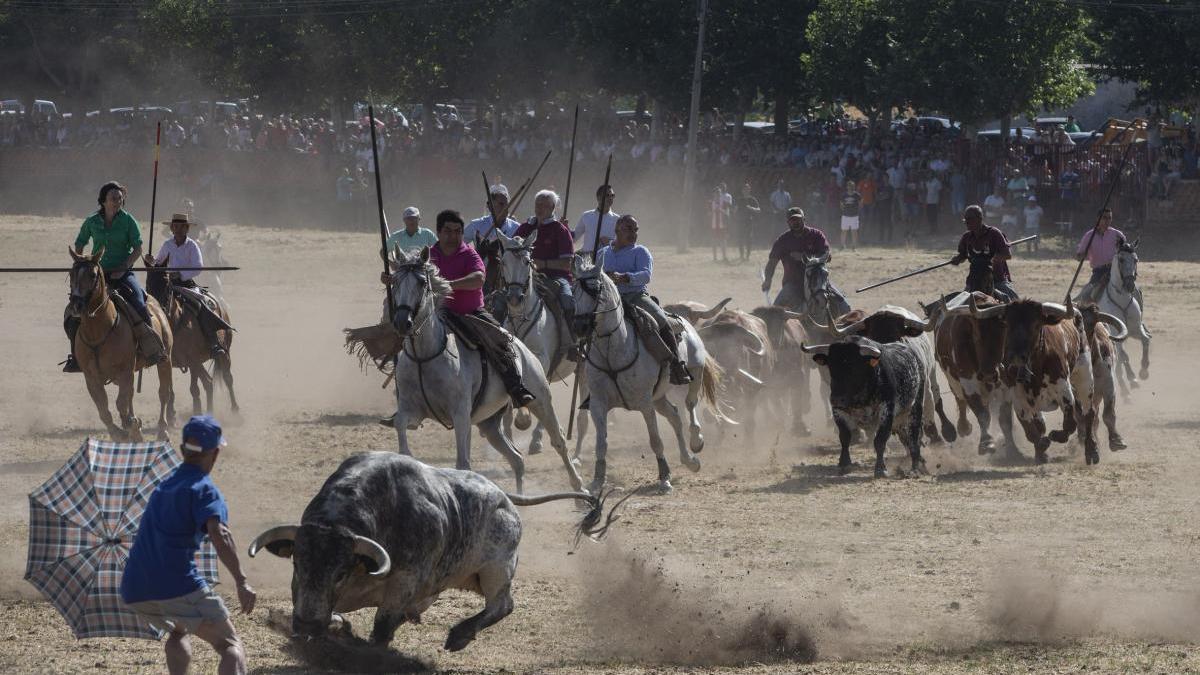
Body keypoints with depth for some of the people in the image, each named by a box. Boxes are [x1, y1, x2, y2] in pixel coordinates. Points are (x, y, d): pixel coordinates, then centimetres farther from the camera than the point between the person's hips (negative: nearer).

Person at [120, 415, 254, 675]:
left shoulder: (163, 486, 24)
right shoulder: (204, 488, -1)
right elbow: (219, 534, -20)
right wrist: (241, 583, -25)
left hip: (134, 592, 7)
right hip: (177, 585, -7)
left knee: (178, 632, 35)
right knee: (230, 647, -5)